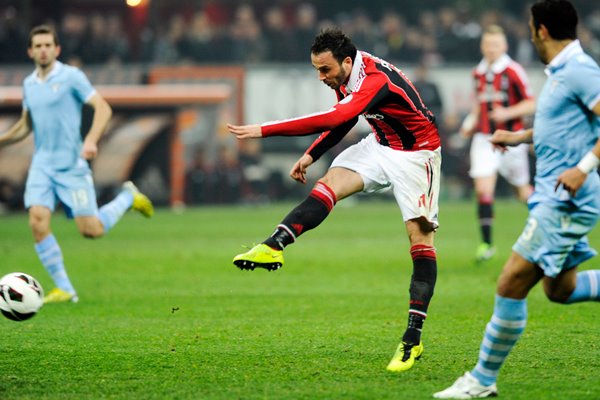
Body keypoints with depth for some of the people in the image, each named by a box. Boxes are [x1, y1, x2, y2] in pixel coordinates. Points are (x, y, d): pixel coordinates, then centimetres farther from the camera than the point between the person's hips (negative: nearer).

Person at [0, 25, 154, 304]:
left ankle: (128, 197, 24)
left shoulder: (71, 77, -6)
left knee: (91, 230, -7)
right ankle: (64, 289, -5)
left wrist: (91, 140, -27)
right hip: (42, 164, 5)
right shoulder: (29, 84, 12)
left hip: (71, 164, -5)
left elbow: (103, 107, -12)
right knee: (38, 223, -15)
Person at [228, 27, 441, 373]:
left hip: (415, 153, -8)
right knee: (329, 184, -15)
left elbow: (333, 120, -44)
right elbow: (343, 118, 15)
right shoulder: (348, 75, -5)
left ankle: (413, 338, -15)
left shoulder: (376, 81, -33)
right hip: (381, 145, 8)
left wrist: (265, 130, -45)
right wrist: (311, 156, 8)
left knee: (420, 233, -12)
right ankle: (273, 247, -28)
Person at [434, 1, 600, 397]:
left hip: (567, 202, -11)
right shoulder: (560, 72, 14)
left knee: (512, 284, -9)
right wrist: (518, 137, 25)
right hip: (554, 199, 11)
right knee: (560, 289, 18)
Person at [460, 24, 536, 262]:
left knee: (524, 192, 9)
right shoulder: (478, 73, 8)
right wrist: (472, 121, 8)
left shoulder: (513, 71, -10)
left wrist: (507, 113, -21)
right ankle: (486, 243, -9)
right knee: (483, 189, -11)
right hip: (484, 137, 4)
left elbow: (531, 104, -9)